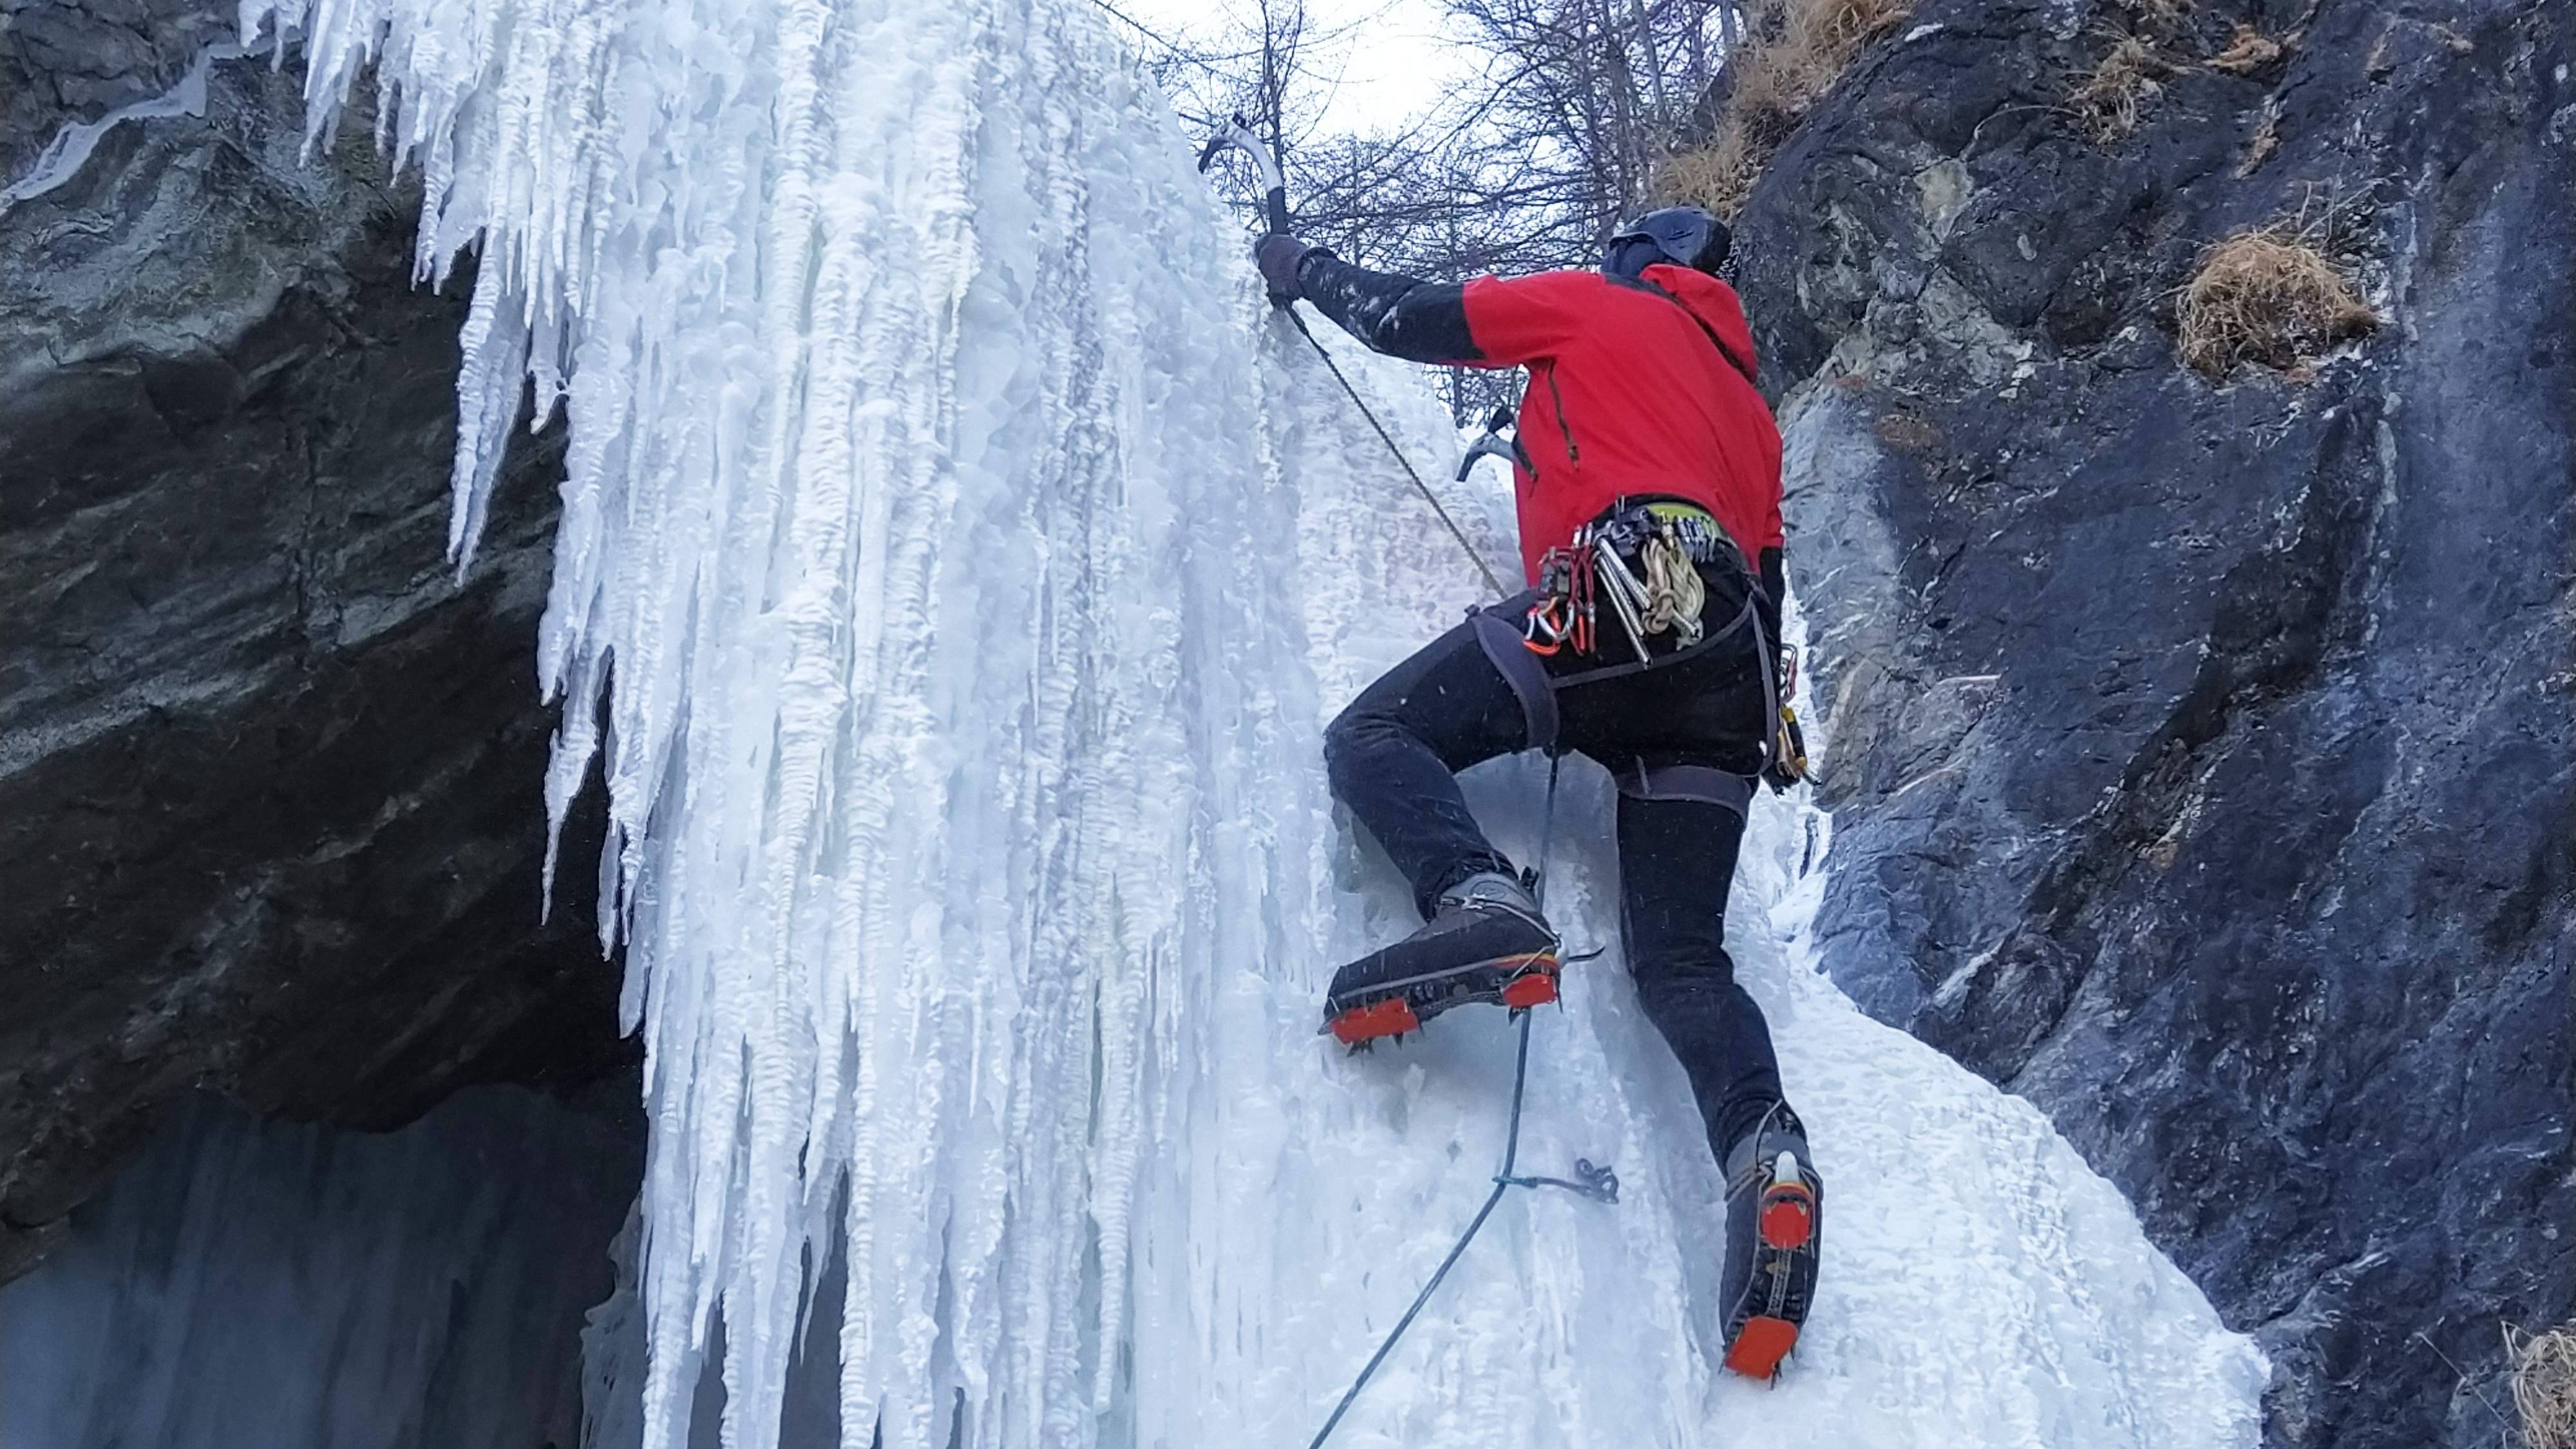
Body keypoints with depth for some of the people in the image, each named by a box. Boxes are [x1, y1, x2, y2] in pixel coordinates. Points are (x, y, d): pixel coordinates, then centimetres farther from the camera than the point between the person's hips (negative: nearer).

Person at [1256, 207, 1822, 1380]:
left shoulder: (1598, 304, 21)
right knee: (1678, 957, 0)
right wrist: (1757, 735, 38)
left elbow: (1410, 321, 18)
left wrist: (1306, 270, 35)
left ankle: (1480, 907, -32)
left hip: (1617, 594, -6)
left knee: (1374, 736, -4)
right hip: (1730, 672, 6)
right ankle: (1763, 1149, -27)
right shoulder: (1751, 411, 38)